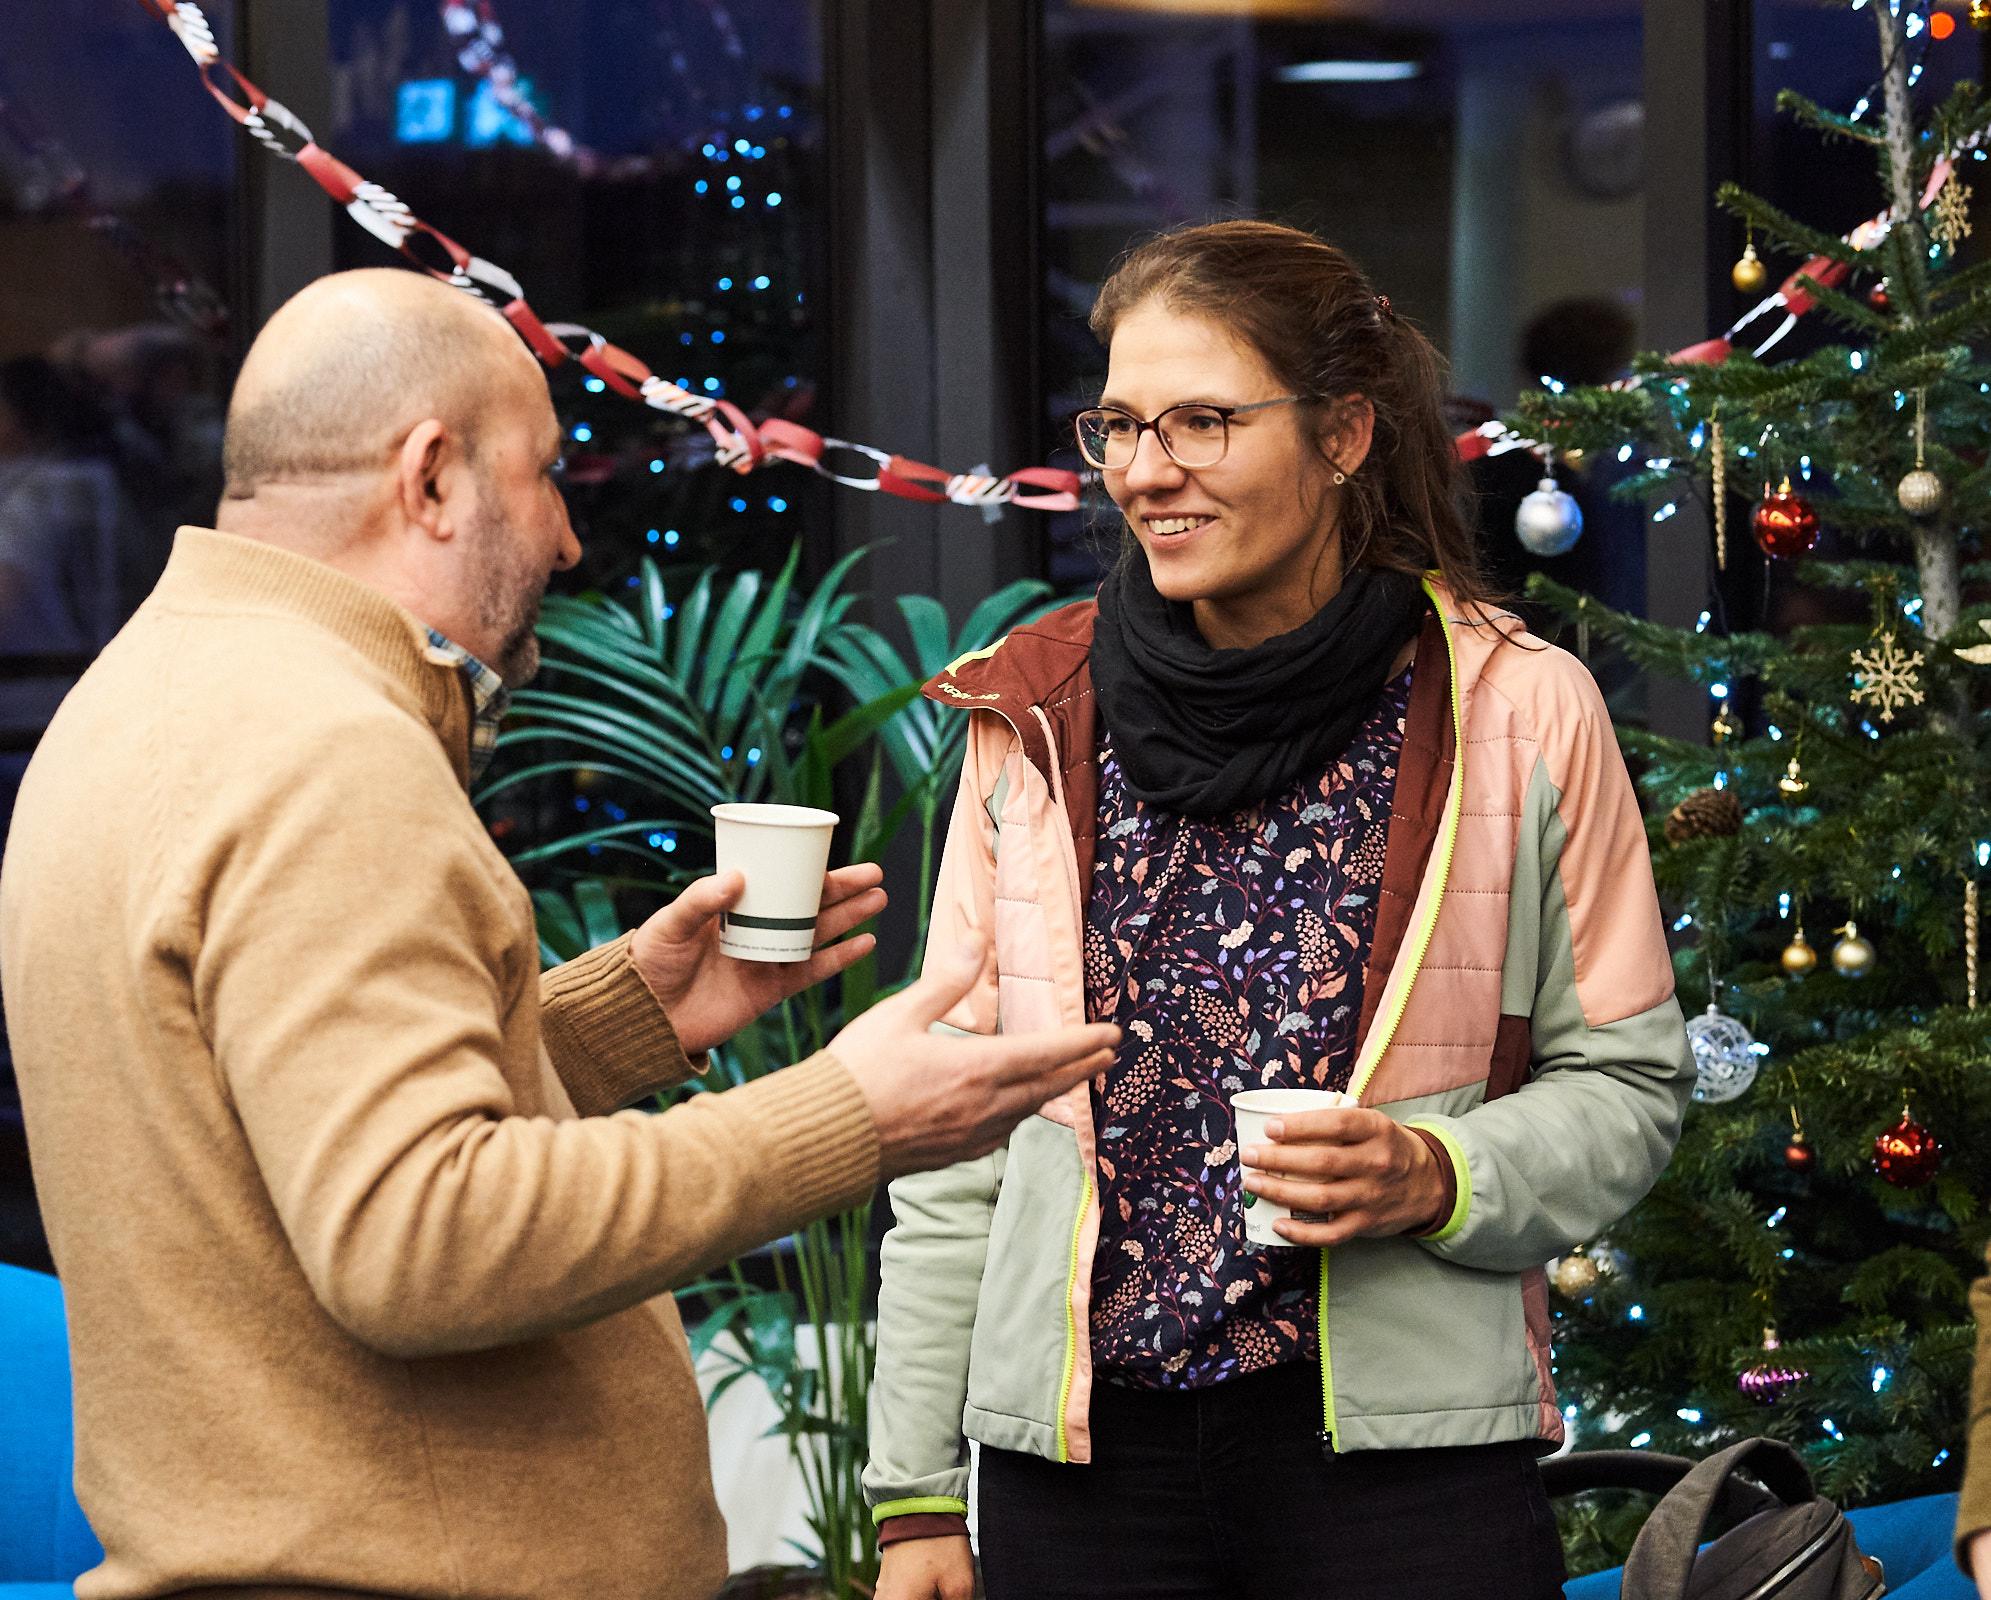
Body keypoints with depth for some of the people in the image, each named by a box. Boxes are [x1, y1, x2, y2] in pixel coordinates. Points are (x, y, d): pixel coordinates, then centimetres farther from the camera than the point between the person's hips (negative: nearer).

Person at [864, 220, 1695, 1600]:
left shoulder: (1519, 712, -2)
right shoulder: (1036, 718, 4)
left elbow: (1628, 1086, 4)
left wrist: (1437, 1178, -16)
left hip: (1404, 1452, -2)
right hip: (1080, 1452, 2)